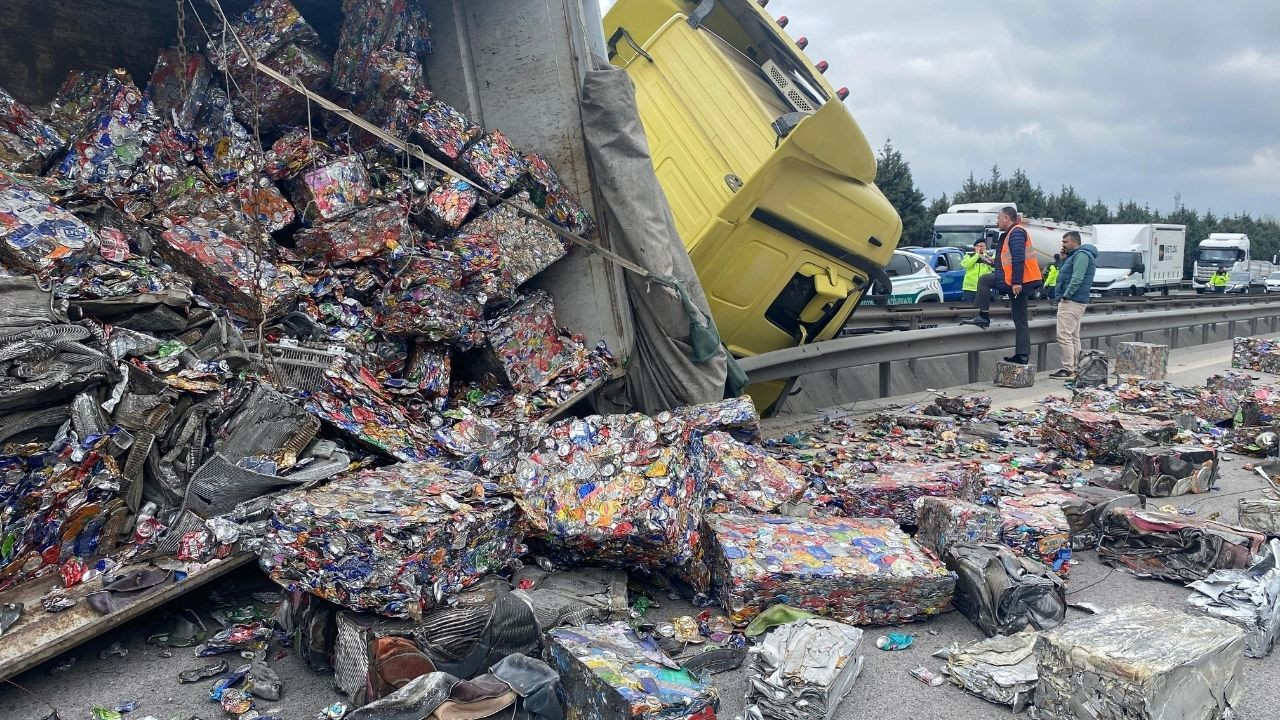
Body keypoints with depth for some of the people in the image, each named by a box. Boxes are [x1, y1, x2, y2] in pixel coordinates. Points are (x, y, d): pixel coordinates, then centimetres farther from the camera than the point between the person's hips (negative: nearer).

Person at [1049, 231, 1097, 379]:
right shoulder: (1076, 255, 22)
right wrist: (1064, 258, 12)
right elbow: (1067, 274, 22)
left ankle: (1068, 370, -13)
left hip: (1071, 302, -11)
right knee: (1074, 337, 13)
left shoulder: (1081, 255, -12)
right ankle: (1076, 368, 17)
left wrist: (1067, 295, -23)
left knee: (1064, 337, -13)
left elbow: (1077, 278, -22)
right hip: (1076, 302, 11)